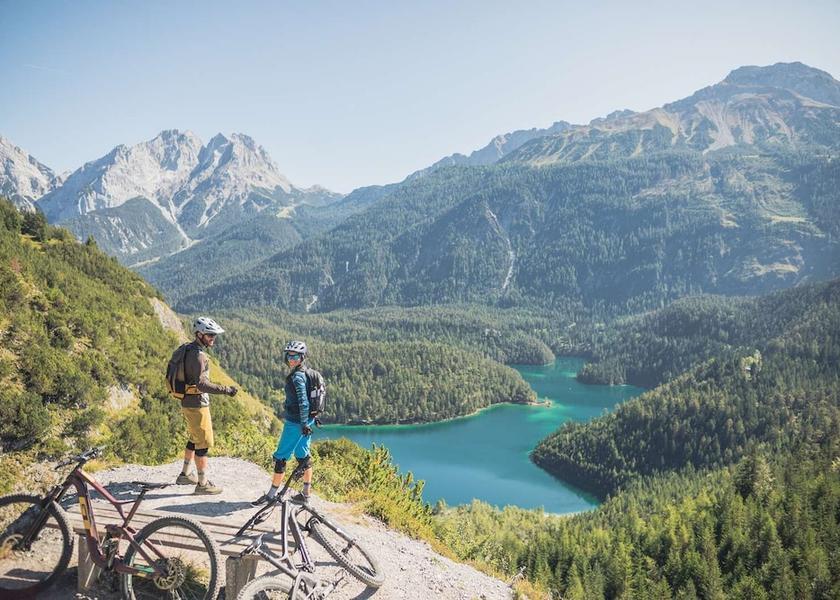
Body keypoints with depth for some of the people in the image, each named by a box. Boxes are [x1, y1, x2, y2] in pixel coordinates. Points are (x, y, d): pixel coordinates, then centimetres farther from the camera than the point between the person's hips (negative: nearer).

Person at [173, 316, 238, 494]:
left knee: (195, 438, 23)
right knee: (204, 443, -1)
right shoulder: (198, 355, -23)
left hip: (187, 402, 10)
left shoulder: (187, 349, 9)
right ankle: (202, 483, 6)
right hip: (197, 404, -10)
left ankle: (185, 474, 34)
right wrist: (226, 389, -29)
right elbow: (201, 384, -31)